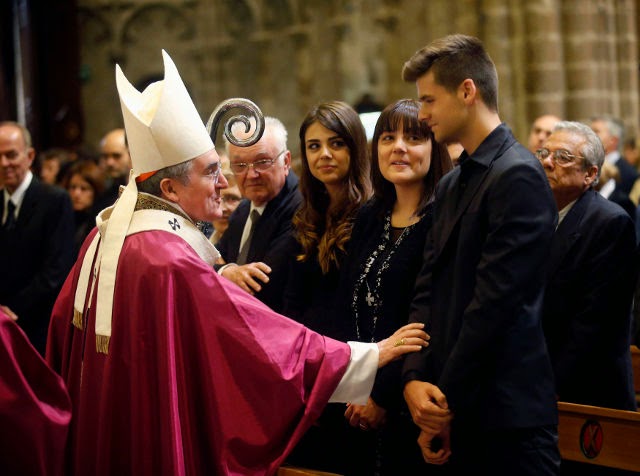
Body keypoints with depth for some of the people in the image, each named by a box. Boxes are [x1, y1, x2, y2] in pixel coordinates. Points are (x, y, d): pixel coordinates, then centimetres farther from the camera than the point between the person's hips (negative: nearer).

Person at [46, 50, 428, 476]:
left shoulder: (108, 230, 0)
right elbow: (268, 338, -25)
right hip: (163, 441, -9)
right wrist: (373, 355, -19)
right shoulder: (171, 259, -26)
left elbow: (66, 320, 11)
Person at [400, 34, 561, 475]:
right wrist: (415, 379, -4)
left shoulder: (518, 176, -12)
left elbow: (495, 301, -17)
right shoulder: (450, 185, 16)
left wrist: (447, 398, -13)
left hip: (506, 417, -8)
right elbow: (427, 292, 10)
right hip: (452, 414, 8)